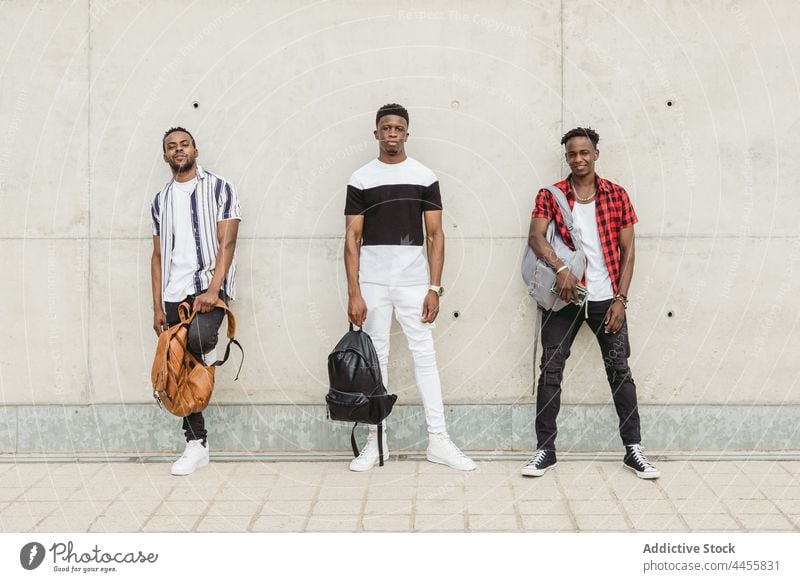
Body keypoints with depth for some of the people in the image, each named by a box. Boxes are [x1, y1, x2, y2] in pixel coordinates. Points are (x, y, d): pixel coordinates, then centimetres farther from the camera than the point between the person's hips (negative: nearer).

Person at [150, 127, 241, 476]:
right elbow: (159, 255, 15)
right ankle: (197, 444, 11)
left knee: (198, 337, -35)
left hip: (208, 285, -4)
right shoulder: (161, 200, 15)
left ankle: (208, 356, 1)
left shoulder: (219, 189, 1)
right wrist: (157, 307, 7)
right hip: (174, 294, 5)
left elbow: (227, 243, -7)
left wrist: (212, 291, -18)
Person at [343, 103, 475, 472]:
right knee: (376, 358, 5)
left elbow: (435, 236, 3)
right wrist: (354, 293, -6)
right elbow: (352, 238, 1)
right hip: (372, 282, 0)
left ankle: (438, 440, 6)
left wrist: (434, 288, -4)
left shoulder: (425, 177, 4)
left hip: (414, 282, 0)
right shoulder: (361, 179, 3)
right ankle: (376, 440, 14)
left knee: (425, 356, 0)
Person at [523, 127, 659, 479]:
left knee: (620, 371, 4)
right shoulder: (550, 196, 2)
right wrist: (559, 267, -31)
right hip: (564, 298, 0)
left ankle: (633, 449, 13)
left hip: (606, 299, 0)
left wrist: (620, 299, -4)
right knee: (551, 371, 1)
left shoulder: (617, 196, 4)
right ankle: (545, 450, 10)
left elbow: (627, 251, 4)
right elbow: (536, 237, -13)